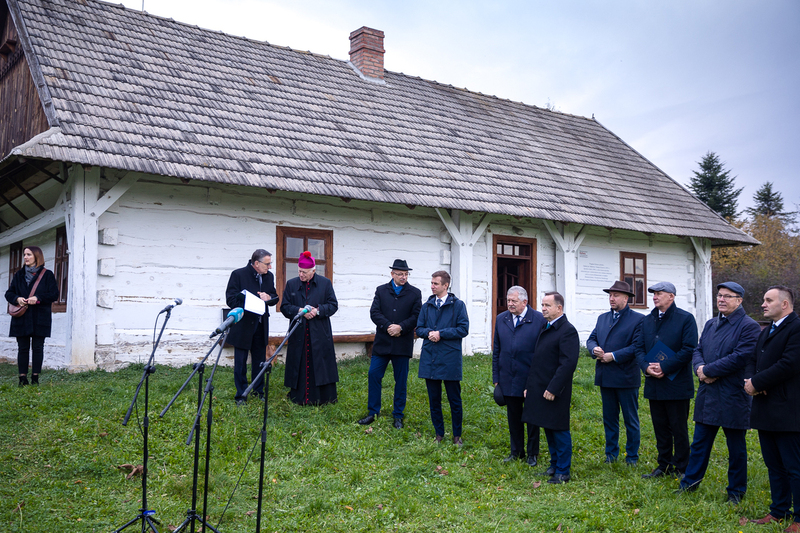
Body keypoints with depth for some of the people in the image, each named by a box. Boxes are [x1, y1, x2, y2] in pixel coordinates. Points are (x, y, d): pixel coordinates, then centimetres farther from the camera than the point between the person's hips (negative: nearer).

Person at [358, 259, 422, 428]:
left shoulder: (415, 293, 5)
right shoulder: (381, 290, 7)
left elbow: (416, 316, -3)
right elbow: (374, 312, -2)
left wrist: (401, 327, -17)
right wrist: (388, 326, -16)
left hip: (402, 344, -1)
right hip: (382, 342, 1)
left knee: (401, 381, 5)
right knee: (374, 375, -1)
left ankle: (398, 416, 17)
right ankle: (373, 412, 13)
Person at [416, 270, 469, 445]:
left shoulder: (458, 305, -2)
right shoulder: (427, 306, 11)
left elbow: (463, 329, -9)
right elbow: (419, 329, 11)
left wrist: (441, 334, -14)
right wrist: (429, 332, -11)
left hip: (450, 359, -4)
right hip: (430, 358, 4)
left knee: (455, 400, 4)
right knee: (434, 400, 10)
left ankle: (457, 435, 17)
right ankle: (439, 434, 22)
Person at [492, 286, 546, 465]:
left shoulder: (539, 319, -8)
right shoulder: (501, 319, 7)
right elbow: (496, 350, 11)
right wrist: (496, 377, 8)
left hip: (530, 378, -4)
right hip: (508, 379, 4)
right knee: (513, 416, 13)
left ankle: (532, 453, 22)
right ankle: (516, 451, 27)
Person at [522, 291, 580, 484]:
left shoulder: (567, 331, -14)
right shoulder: (546, 329, 15)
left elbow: (568, 363, -21)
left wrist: (552, 389, -22)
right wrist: (529, 386, 16)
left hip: (554, 393, -9)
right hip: (540, 389, 9)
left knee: (559, 431, 1)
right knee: (548, 430, 16)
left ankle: (563, 472, 10)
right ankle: (554, 465, 28)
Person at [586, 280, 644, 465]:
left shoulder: (638, 319, -7)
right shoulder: (602, 318, 14)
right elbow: (591, 338, 12)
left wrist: (613, 356, -19)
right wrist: (594, 349, -10)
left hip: (626, 377, -6)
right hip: (605, 377, 6)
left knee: (631, 420, 6)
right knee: (609, 418, 14)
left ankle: (632, 456, 18)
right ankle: (611, 453, 26)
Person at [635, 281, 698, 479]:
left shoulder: (685, 319, -6)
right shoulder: (647, 320, 12)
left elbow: (689, 349, -14)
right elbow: (639, 347, 9)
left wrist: (664, 367, -18)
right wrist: (646, 367, -10)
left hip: (677, 385, -6)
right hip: (654, 385, 6)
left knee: (679, 428, 3)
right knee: (660, 427, 13)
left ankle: (681, 468, 14)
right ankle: (664, 466, 24)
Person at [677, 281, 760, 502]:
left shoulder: (749, 326, -11)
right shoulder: (711, 324, 13)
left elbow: (740, 357, -20)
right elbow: (698, 350, 12)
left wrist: (708, 371, -17)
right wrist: (700, 367, -10)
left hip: (733, 397, -6)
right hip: (707, 394, 6)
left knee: (736, 449, 9)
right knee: (700, 443, 14)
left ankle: (736, 491, 23)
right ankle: (690, 482, 26)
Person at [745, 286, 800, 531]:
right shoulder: (766, 332, 19)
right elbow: (752, 361, 16)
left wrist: (757, 383, -15)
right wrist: (750, 380, -6)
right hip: (765, 411, 9)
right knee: (774, 466, 16)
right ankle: (779, 511, 27)